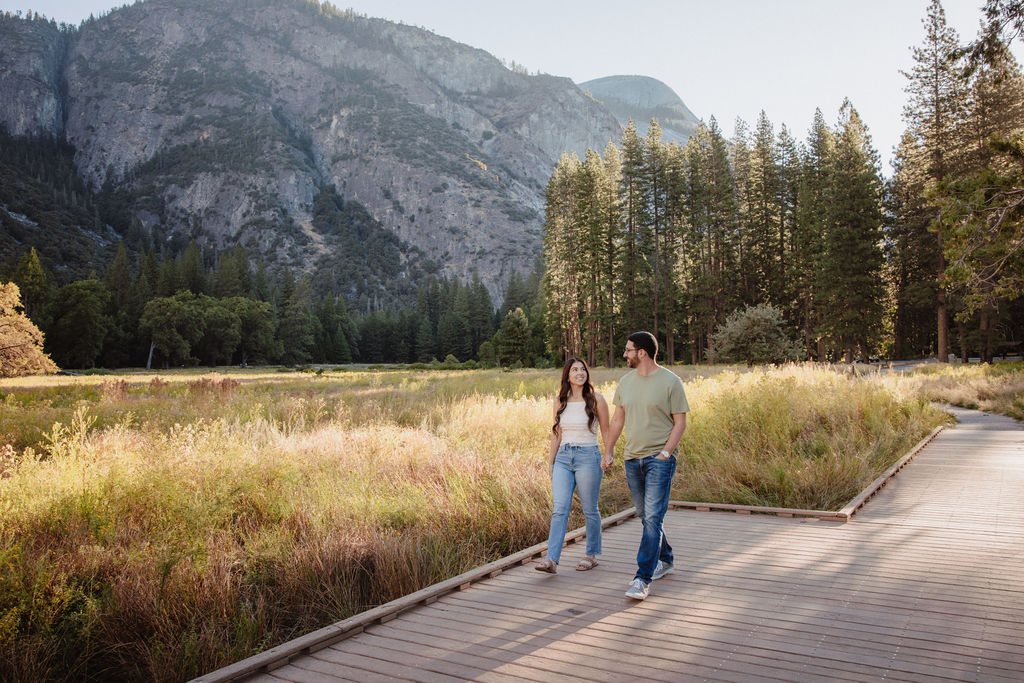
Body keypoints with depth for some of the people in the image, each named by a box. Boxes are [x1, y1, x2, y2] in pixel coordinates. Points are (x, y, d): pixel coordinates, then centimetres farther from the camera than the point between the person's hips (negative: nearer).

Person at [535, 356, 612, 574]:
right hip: (563, 458, 3)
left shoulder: (596, 400, -2)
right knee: (559, 508, -6)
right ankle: (551, 560, -10)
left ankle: (592, 554, 24)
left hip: (588, 457, -3)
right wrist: (550, 462, 12)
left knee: (589, 510, 6)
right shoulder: (560, 401, 8)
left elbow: (606, 432, 3)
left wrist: (608, 456, -12)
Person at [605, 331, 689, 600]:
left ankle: (643, 578, -8)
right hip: (633, 458, 6)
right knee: (645, 516, 14)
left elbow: (680, 422, -6)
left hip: (659, 459, -6)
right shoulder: (626, 381, 9)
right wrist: (607, 452, 14)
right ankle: (664, 559, 35)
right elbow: (618, 419, 15)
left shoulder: (670, 381, -8)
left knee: (652, 517, -10)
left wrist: (666, 452, -15)